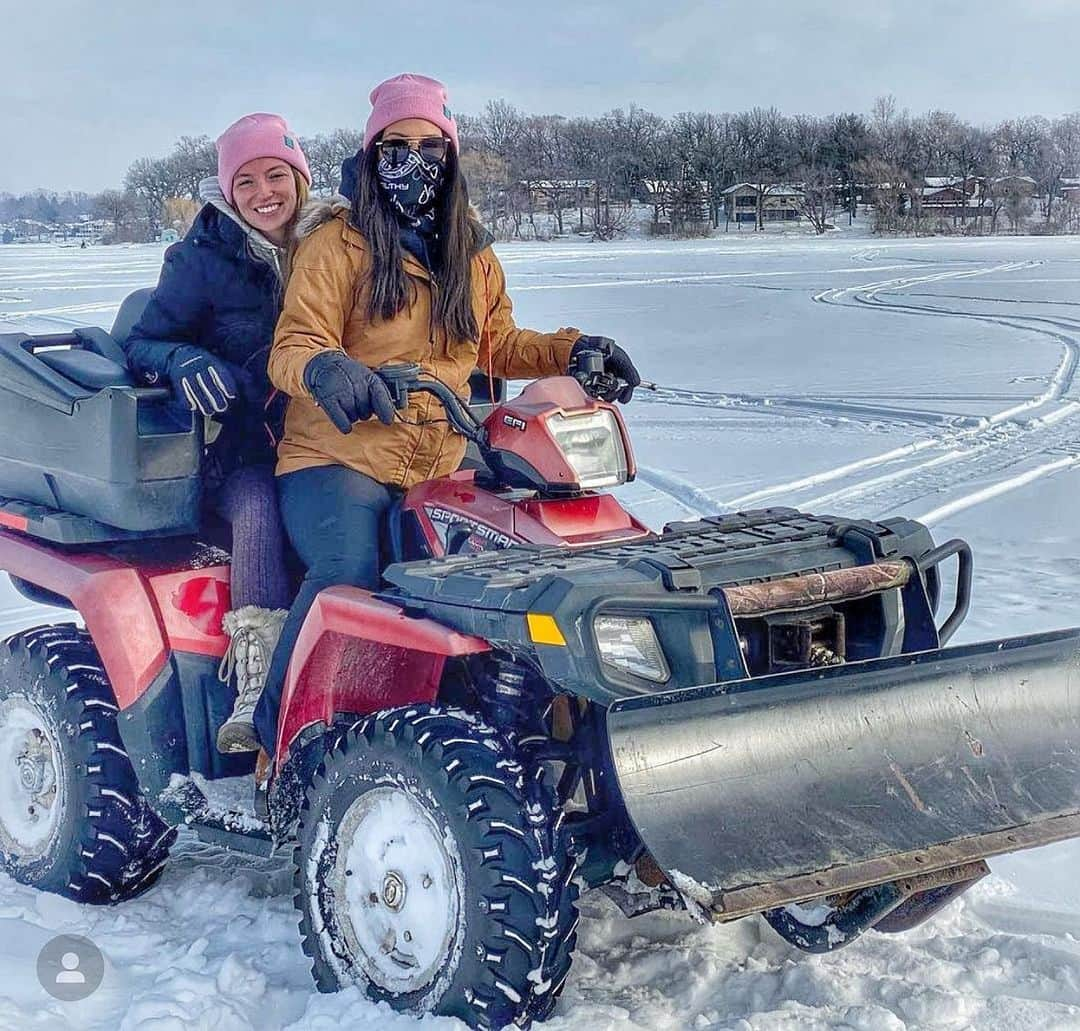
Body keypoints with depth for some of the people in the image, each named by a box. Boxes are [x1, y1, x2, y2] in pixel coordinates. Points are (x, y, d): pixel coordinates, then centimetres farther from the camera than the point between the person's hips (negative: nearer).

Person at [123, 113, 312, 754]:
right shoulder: (203, 260, 0)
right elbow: (143, 343, -1)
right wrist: (184, 362, -23)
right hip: (236, 447, -3)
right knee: (259, 509, -35)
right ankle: (257, 688, -38)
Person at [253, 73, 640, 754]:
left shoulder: (475, 256, 16)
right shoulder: (338, 241, 0)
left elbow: (499, 345, 27)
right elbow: (291, 348, -7)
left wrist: (572, 351, 8)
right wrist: (323, 368, -32)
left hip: (440, 470, 5)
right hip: (336, 462, -5)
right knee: (349, 571, -33)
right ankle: (277, 737, -18)